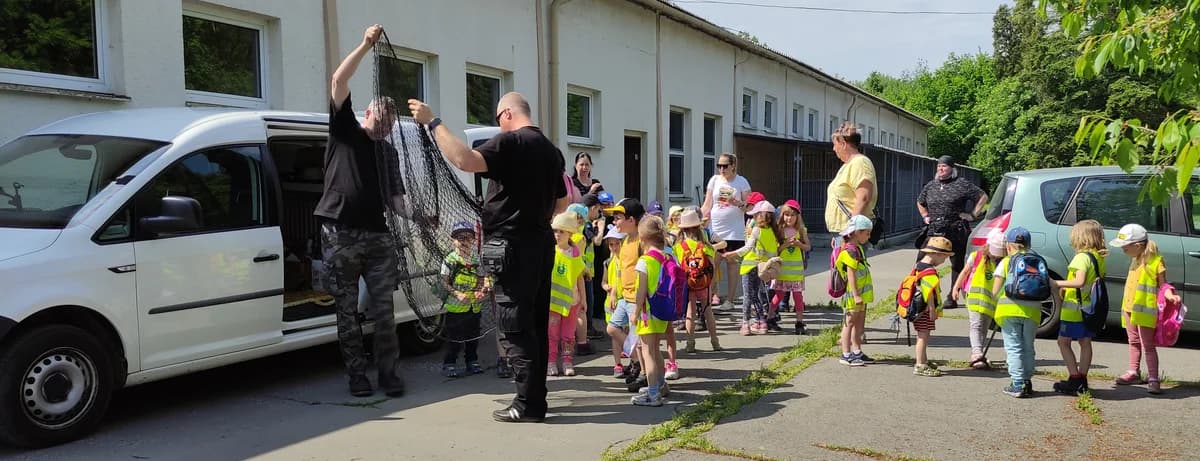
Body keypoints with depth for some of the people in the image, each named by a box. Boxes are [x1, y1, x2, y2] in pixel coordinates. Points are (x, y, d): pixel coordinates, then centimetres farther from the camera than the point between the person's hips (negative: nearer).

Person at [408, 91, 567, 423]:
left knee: (515, 328, -4)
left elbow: (465, 160, -26)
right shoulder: (551, 150, 16)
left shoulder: (511, 142, -11)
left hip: (512, 245, -9)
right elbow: (562, 204, 23)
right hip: (542, 243, 9)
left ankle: (528, 405, -2)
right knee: (535, 324, 13)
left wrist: (432, 122, -18)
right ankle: (535, 397, 21)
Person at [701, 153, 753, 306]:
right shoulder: (714, 180, 6)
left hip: (734, 229, -2)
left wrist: (738, 203, -19)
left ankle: (730, 299, 10)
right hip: (714, 229, 2)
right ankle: (714, 294, 16)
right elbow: (707, 205, 6)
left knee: (732, 262, 3)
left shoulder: (742, 182, 1)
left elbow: (748, 207, 1)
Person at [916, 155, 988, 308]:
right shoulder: (930, 185, 13)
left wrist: (973, 215, -2)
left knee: (957, 264, 4)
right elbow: (920, 202, 31)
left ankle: (953, 297, 12)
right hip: (934, 232, 4)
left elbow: (983, 196, 3)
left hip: (956, 232, -4)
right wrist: (925, 217, 19)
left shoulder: (962, 184, -1)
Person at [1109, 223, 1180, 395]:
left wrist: (1170, 296, -28)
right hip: (1129, 308, 8)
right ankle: (1134, 373, 26)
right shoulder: (1135, 259, 11)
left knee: (1147, 345, -7)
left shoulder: (1156, 261, -12)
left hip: (1145, 310, -8)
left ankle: (1153, 379, -5)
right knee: (1134, 342, 16)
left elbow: (1162, 284, -9)